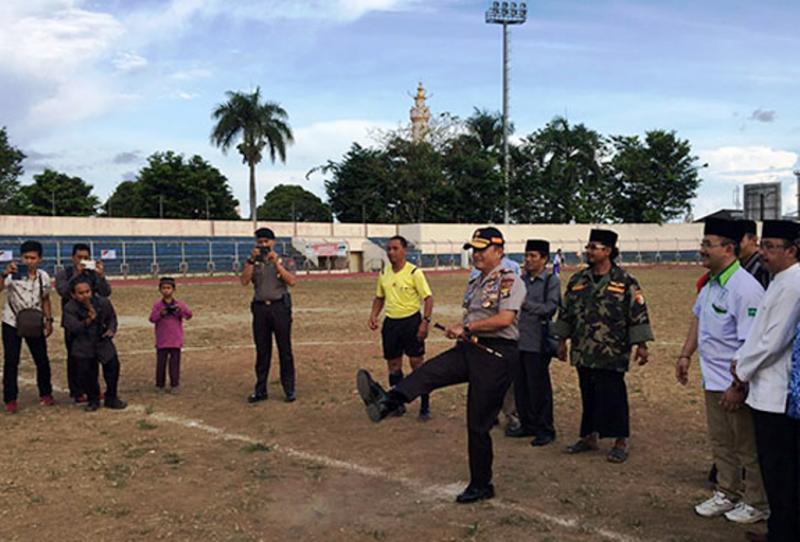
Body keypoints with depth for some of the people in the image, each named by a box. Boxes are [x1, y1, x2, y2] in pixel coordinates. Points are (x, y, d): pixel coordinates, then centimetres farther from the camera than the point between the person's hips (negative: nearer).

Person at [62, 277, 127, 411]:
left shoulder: (103, 302, -3)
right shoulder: (69, 308, -12)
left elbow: (112, 317, 15)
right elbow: (72, 327, -23)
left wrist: (111, 329, -3)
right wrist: (88, 321, -37)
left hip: (102, 341, 2)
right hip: (82, 346, -2)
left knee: (113, 366, -3)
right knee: (85, 372, -6)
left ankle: (111, 398, 14)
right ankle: (93, 399, 17)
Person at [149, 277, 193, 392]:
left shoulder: (179, 304, 2)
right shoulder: (157, 305, 1)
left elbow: (189, 315, -8)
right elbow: (152, 318, -8)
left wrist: (181, 309, -27)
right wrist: (160, 314, -27)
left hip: (175, 340, 0)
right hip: (162, 340, 0)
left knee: (175, 362, 4)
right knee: (161, 362, 4)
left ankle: (174, 384, 13)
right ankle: (160, 385, 15)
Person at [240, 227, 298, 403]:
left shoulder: (282, 260, 5)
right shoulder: (253, 262, 10)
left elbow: (291, 281, -9)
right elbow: (244, 281, -5)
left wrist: (276, 263, -14)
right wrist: (251, 260, -12)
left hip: (280, 306, -2)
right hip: (260, 308, 2)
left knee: (285, 349, 0)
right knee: (262, 351, 7)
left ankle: (289, 389, 8)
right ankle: (260, 390, 15)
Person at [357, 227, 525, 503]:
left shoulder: (509, 280, -9)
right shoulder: (474, 283, 19)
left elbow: (505, 319, -21)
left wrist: (466, 327, -15)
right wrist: (459, 330, 6)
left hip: (496, 354, -8)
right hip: (469, 348, 8)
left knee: (478, 424, -2)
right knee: (429, 371, -20)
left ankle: (481, 485, 11)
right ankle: (387, 401, -44)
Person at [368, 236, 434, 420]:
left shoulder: (414, 272, -10)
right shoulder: (384, 273, 7)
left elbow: (428, 297, -10)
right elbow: (379, 297, 19)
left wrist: (425, 322, -19)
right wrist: (374, 314, 2)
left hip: (411, 320, -5)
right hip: (390, 322, 5)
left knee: (417, 364, -2)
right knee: (393, 365, 11)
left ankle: (425, 407, 6)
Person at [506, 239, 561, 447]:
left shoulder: (552, 281, -4)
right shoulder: (521, 280, 12)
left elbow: (550, 308, -14)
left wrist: (525, 303, -19)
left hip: (537, 344, -6)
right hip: (518, 341, 6)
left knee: (539, 388, 1)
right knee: (520, 386, 12)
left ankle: (545, 430, 12)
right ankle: (527, 425, 26)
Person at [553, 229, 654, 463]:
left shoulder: (625, 282, -6)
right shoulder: (578, 280, 9)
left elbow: (638, 314, -7)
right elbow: (566, 312, 15)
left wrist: (641, 345, -11)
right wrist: (562, 341, 15)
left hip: (611, 354, -5)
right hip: (583, 353, 5)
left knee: (613, 397, 0)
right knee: (588, 395, 13)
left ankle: (621, 442, 12)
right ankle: (589, 437, 25)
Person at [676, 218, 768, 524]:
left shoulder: (745, 289, -24)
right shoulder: (711, 283, 5)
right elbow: (698, 317, 20)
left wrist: (738, 387, -25)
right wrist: (686, 355, 17)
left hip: (738, 384, -9)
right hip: (713, 380, 9)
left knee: (748, 447, 9)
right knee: (720, 442, 21)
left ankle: (756, 504, 26)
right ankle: (726, 494, 38)